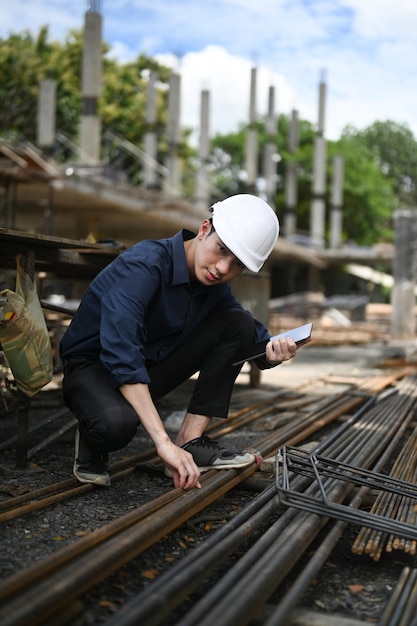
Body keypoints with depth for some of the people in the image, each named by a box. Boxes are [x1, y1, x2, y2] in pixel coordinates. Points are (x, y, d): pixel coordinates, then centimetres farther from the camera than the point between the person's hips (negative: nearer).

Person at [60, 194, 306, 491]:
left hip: (150, 369, 7)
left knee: (239, 323, -9)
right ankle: (92, 444, -2)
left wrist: (273, 352, -26)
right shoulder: (143, 265, -28)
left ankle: (192, 441, -10)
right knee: (118, 423, -41)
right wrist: (163, 442, -43)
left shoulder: (214, 286, -4)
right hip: (94, 364, -6)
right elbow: (121, 356, -39)